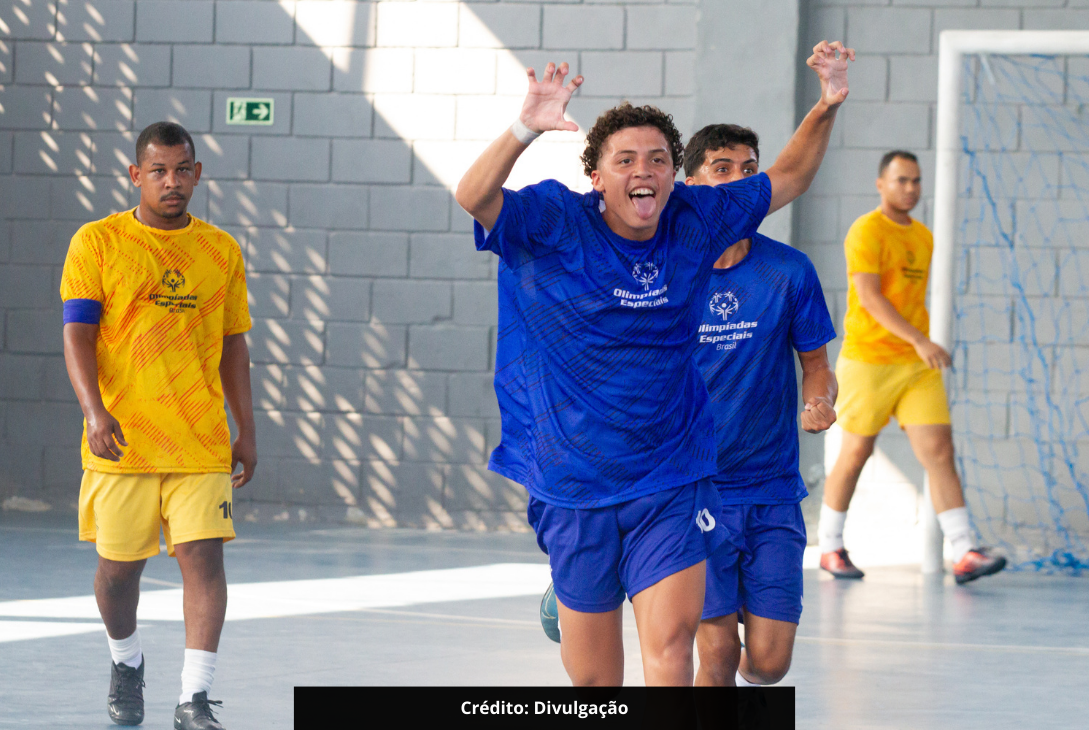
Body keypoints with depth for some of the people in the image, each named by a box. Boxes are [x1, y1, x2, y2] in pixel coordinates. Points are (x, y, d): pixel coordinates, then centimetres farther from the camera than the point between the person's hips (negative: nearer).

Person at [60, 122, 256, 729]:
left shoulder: (222, 251, 10)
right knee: (119, 564, 6)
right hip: (122, 439, -1)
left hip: (201, 442, 1)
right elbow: (78, 333, -6)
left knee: (204, 555, -11)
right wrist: (95, 411, -19)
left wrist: (247, 431, 12)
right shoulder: (97, 243, 0)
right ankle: (127, 663, 34)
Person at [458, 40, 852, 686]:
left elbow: (789, 179, 14)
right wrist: (526, 129, -46)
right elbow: (474, 197, -29)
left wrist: (828, 105, -2)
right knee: (592, 673, 10)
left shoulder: (694, 221, -1)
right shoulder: (555, 225, -11)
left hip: (671, 482, 1)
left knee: (671, 639, -16)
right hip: (574, 485, -1)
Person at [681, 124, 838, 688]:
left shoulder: (789, 271, -1)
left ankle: (745, 681, 32)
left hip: (773, 491, 1)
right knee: (717, 654, -9)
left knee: (770, 660, -2)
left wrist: (819, 403, -14)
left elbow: (815, 363, 8)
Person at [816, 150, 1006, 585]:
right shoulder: (866, 232, -9)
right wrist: (919, 340, -27)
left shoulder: (923, 237, 14)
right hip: (867, 362, -6)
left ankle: (964, 555, -13)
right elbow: (870, 297, -20)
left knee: (939, 451, -6)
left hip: (917, 366, 6)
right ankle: (830, 548, 21)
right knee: (856, 453, 4)